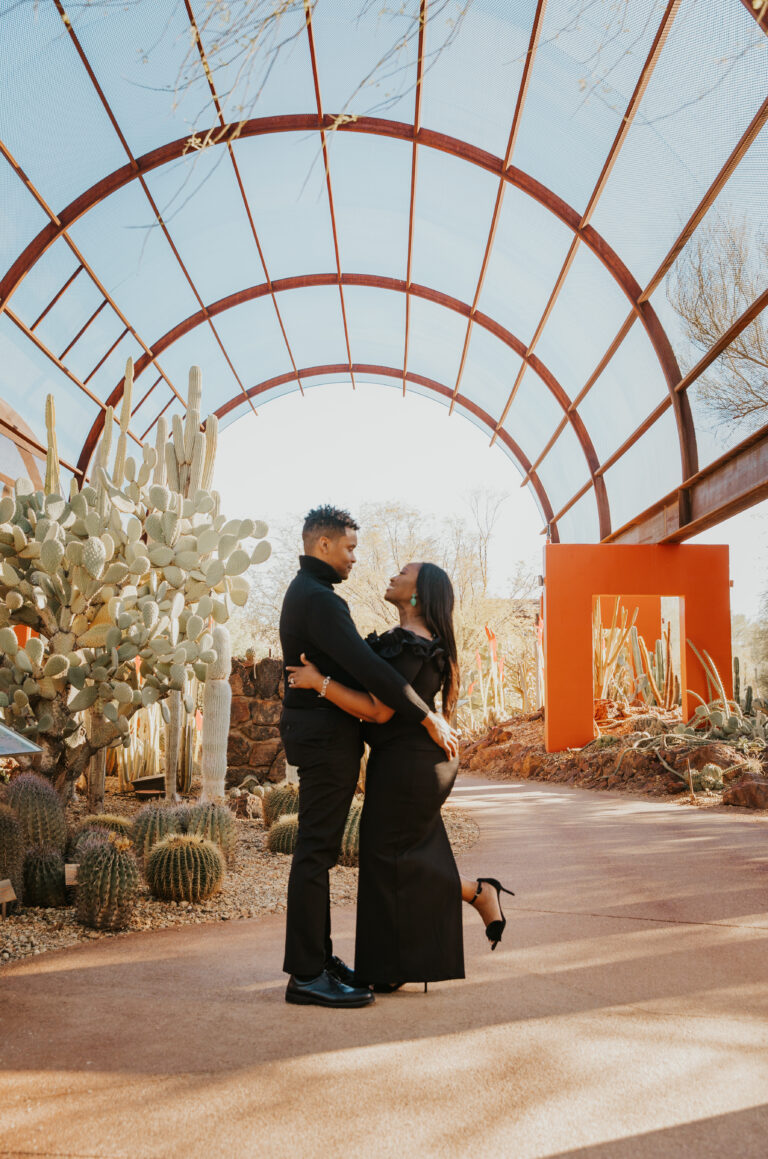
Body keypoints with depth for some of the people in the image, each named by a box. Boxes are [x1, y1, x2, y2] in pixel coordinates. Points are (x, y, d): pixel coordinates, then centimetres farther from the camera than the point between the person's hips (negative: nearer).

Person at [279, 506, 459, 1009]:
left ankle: (318, 958, 22)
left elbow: (353, 661, 23)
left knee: (319, 849, 13)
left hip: (324, 733, 11)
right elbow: (367, 666, -26)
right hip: (327, 736, -11)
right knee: (316, 851, -7)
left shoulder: (306, 592, 17)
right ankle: (306, 975, -2)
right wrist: (427, 716, -23)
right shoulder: (319, 599, -17)